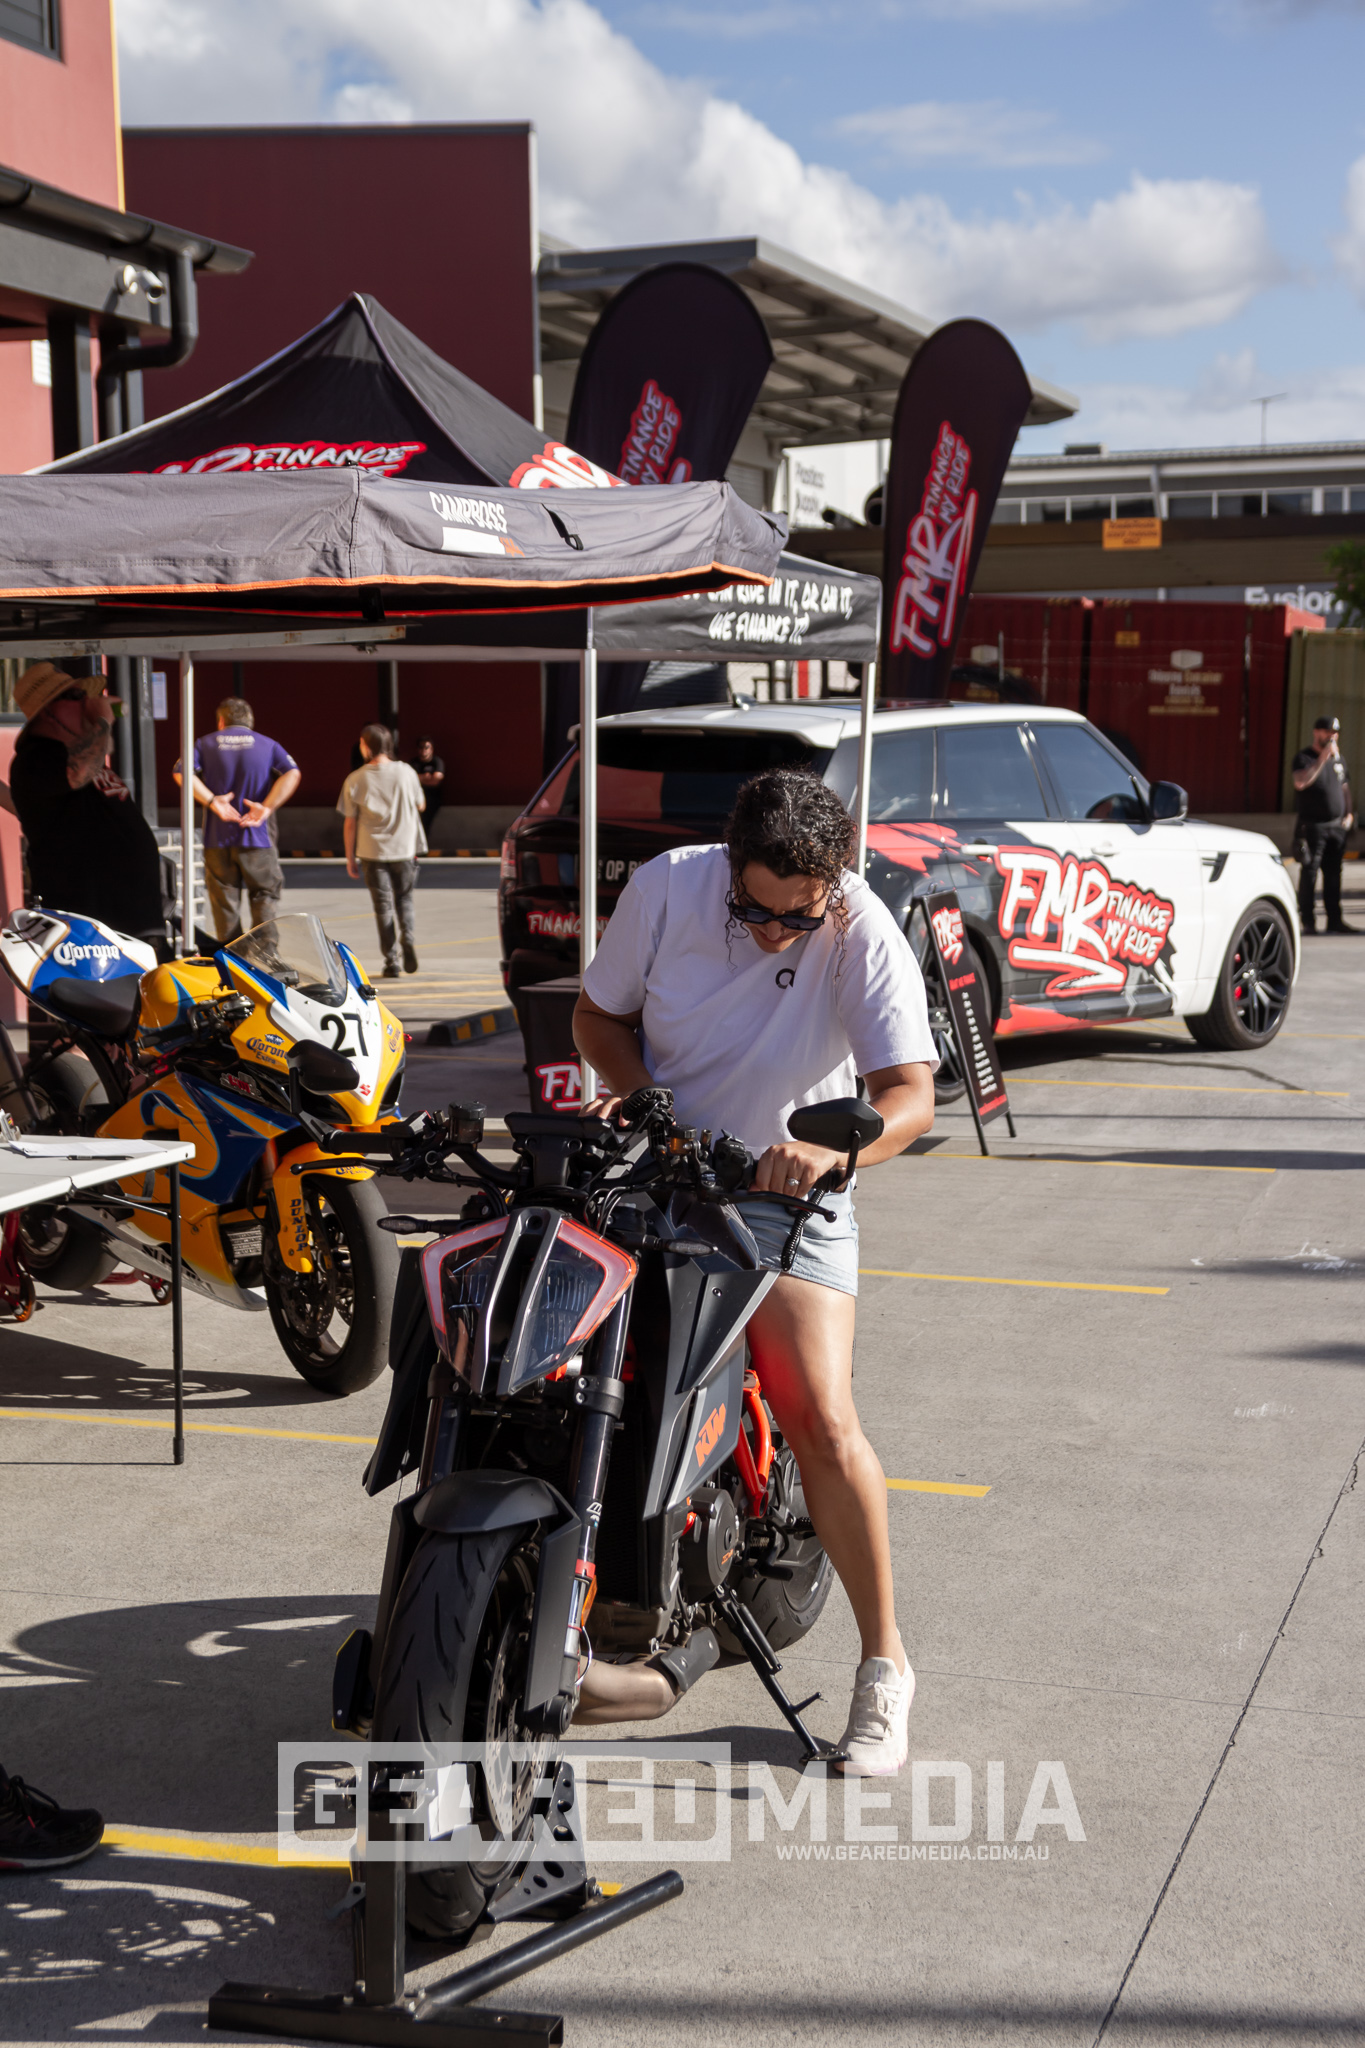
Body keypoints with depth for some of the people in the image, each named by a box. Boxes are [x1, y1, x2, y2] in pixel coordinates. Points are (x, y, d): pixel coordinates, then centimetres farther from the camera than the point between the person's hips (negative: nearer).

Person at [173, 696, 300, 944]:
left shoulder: (206, 743, 11)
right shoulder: (267, 745, 9)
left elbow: (181, 773, -7)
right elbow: (292, 774, -9)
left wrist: (212, 800, -9)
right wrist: (267, 807, -13)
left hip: (217, 840, 1)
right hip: (258, 840, -1)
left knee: (224, 903, 7)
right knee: (265, 898, 5)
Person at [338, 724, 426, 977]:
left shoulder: (355, 780, -6)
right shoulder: (405, 772, -4)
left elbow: (350, 823, -2)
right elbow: (421, 805, 10)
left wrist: (350, 858, 7)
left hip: (372, 852, -1)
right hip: (404, 848, 1)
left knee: (383, 906, 5)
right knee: (404, 900, 17)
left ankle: (391, 962, 3)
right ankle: (408, 938, -8)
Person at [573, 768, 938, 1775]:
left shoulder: (864, 936, -19)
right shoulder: (665, 887, -12)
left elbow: (911, 1092, -26)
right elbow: (599, 1011, 3)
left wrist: (831, 1149, -46)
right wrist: (636, 1087, -17)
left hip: (785, 1190, -3)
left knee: (824, 1424, -16)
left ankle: (885, 1664, 1)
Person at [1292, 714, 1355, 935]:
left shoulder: (1338, 759, 17)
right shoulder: (1304, 757, -4)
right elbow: (1300, 782, -23)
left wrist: (1349, 813, 13)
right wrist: (1323, 758, -25)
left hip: (1336, 826, 6)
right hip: (1312, 825, -6)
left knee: (1334, 874, 8)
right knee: (1309, 872, -6)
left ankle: (1334, 919, 13)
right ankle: (1307, 921, -2)